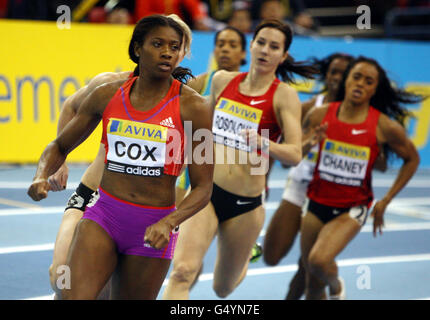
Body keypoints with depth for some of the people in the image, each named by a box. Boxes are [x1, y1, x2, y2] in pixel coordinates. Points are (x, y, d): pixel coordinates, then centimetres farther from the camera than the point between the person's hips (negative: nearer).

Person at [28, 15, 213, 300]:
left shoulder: (192, 106, -6)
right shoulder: (108, 95, 3)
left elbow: (203, 188, -6)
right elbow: (60, 146, 16)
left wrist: (168, 223, -23)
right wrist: (42, 176, -5)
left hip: (153, 226, -1)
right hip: (103, 215, 2)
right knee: (73, 296, -19)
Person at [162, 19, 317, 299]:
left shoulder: (284, 95, -7)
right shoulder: (222, 80, 4)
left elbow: (295, 154, -18)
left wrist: (263, 144, -35)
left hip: (245, 205, -1)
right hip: (206, 192, 1)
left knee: (222, 288, 17)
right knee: (182, 271, -23)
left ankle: (243, 263, 52)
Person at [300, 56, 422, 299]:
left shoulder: (385, 127, -11)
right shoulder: (320, 115, -6)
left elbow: (412, 159, 5)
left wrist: (385, 202, 3)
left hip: (352, 207, -3)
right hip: (318, 203, 3)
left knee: (319, 260, -26)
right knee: (313, 283, 9)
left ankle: (336, 286, 10)